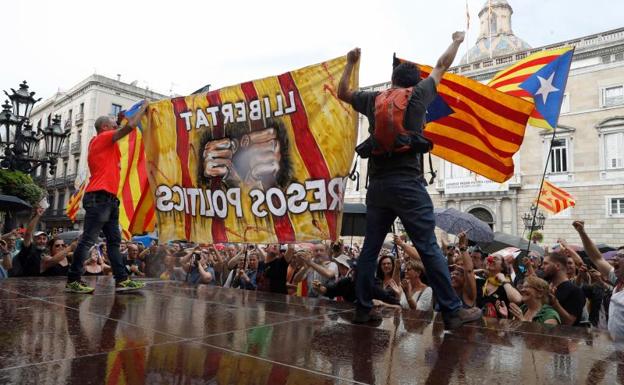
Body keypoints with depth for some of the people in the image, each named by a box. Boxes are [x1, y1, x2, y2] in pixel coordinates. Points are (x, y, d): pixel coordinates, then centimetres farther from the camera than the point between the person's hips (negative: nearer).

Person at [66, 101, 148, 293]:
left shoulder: (104, 144, 23)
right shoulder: (102, 138, -2)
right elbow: (130, 125, -8)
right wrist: (143, 107, 5)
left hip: (109, 199, 10)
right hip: (99, 197, -10)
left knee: (114, 241, 5)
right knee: (88, 240, -7)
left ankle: (122, 280, 4)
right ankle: (73, 280, -1)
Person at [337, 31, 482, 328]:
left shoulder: (373, 100, 11)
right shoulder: (417, 96, 5)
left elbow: (342, 93, 29)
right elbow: (442, 66, 21)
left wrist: (350, 64, 41)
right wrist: (457, 41, 39)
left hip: (377, 184, 4)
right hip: (407, 184, -4)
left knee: (370, 249, 9)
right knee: (429, 249, -1)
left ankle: (363, 309, 15)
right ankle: (452, 311, 4)